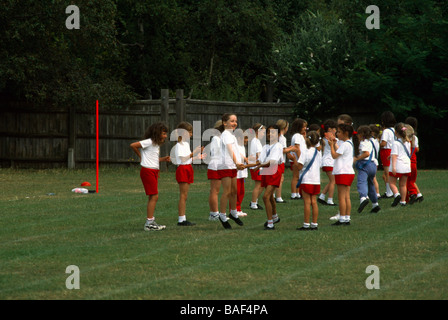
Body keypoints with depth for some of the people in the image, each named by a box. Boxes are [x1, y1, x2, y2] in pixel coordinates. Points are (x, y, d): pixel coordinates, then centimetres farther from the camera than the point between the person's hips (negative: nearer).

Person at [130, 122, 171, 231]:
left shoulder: (157, 144, 16)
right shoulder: (149, 142, -12)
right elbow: (133, 145, -17)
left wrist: (163, 159, 6)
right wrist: (140, 156, -3)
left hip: (154, 171, 10)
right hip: (148, 171, -10)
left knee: (153, 197, 10)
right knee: (154, 196, -11)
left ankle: (151, 221, 15)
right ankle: (149, 223, -9)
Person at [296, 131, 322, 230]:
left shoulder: (305, 152, -11)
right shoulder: (319, 153, 8)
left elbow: (300, 166, -15)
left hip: (306, 180, -6)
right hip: (316, 180, 6)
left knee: (307, 202, -3)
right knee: (314, 202, 8)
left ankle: (306, 225, -3)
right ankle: (314, 224, 8)